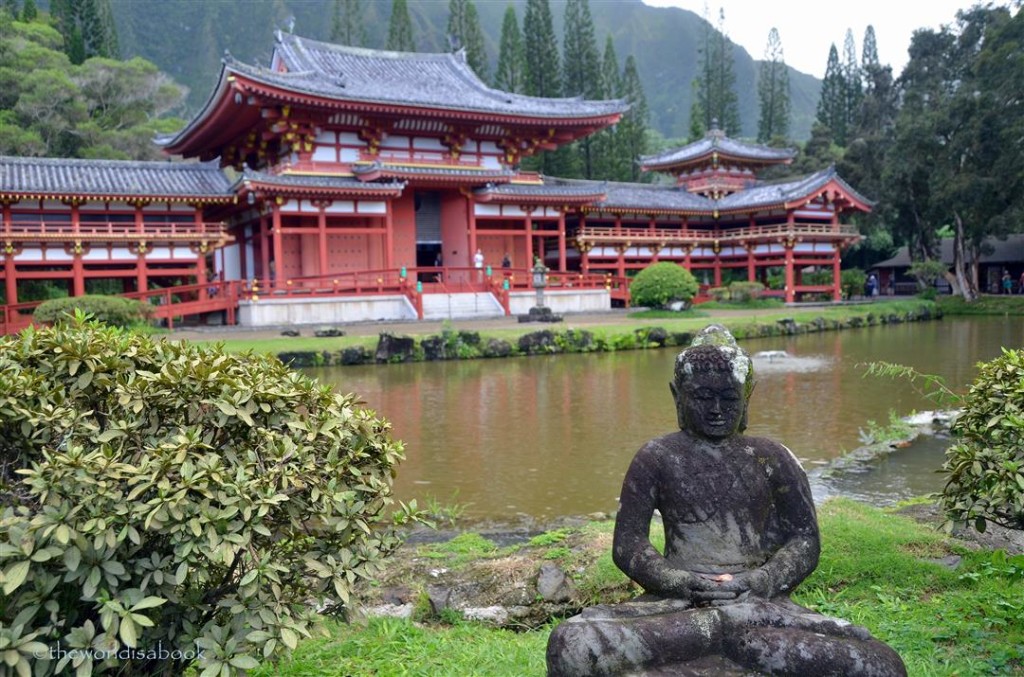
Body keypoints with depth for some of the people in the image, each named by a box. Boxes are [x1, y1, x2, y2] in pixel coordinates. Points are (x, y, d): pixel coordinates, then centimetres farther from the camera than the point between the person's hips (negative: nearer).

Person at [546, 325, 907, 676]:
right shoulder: (656, 458, 6)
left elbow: (805, 541, 9)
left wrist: (756, 583, -10)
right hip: (677, 603, -1)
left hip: (759, 603, 2)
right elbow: (627, 546, 4)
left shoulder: (771, 458, 10)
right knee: (570, 646, -31)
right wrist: (683, 583, -14)